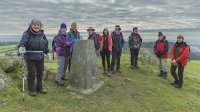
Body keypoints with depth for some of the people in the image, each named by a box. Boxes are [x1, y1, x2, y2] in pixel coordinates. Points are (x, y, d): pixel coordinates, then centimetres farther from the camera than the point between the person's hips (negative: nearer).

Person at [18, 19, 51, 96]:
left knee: (40, 73, 15)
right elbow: (23, 41, -25)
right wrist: (21, 47, -45)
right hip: (30, 57, -5)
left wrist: (48, 52, 12)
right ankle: (32, 90, 18)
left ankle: (39, 87, 32)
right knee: (31, 74, 1)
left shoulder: (42, 34, 6)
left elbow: (45, 44, 15)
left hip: (40, 57, 5)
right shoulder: (27, 34, -11)